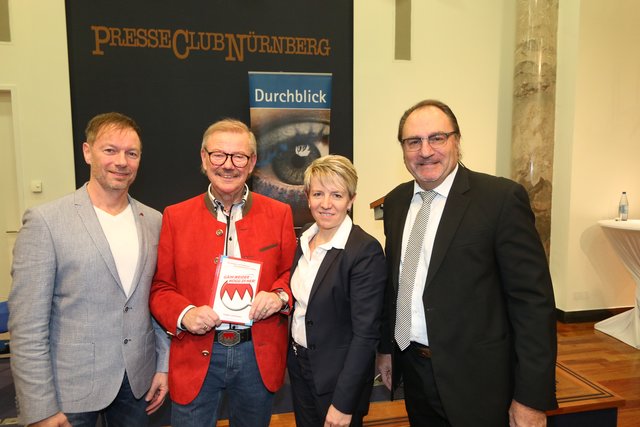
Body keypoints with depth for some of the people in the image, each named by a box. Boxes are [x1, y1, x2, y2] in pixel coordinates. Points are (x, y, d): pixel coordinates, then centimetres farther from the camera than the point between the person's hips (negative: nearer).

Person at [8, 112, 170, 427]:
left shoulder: (154, 221, 1)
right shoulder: (45, 221, -12)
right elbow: (26, 326, -12)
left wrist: (163, 364, 6)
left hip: (137, 380, 4)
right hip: (70, 388, -3)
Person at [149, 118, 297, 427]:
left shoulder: (279, 214, -1)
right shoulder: (176, 216, -2)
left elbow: (292, 273, 4)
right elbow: (160, 288, 1)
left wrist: (279, 296, -16)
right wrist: (184, 314, -18)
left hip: (259, 356, 1)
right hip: (195, 357, -1)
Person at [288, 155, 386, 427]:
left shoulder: (365, 250, -22)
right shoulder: (304, 241, 0)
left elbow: (366, 333, -21)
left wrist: (343, 403, -19)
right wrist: (293, 355, 9)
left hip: (340, 375, -6)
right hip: (299, 364, 7)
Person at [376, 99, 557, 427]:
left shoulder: (502, 198, -14)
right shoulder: (395, 201, 3)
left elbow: (534, 301, -15)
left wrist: (532, 399, -14)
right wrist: (386, 346, 14)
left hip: (476, 380, -5)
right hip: (413, 369, 5)